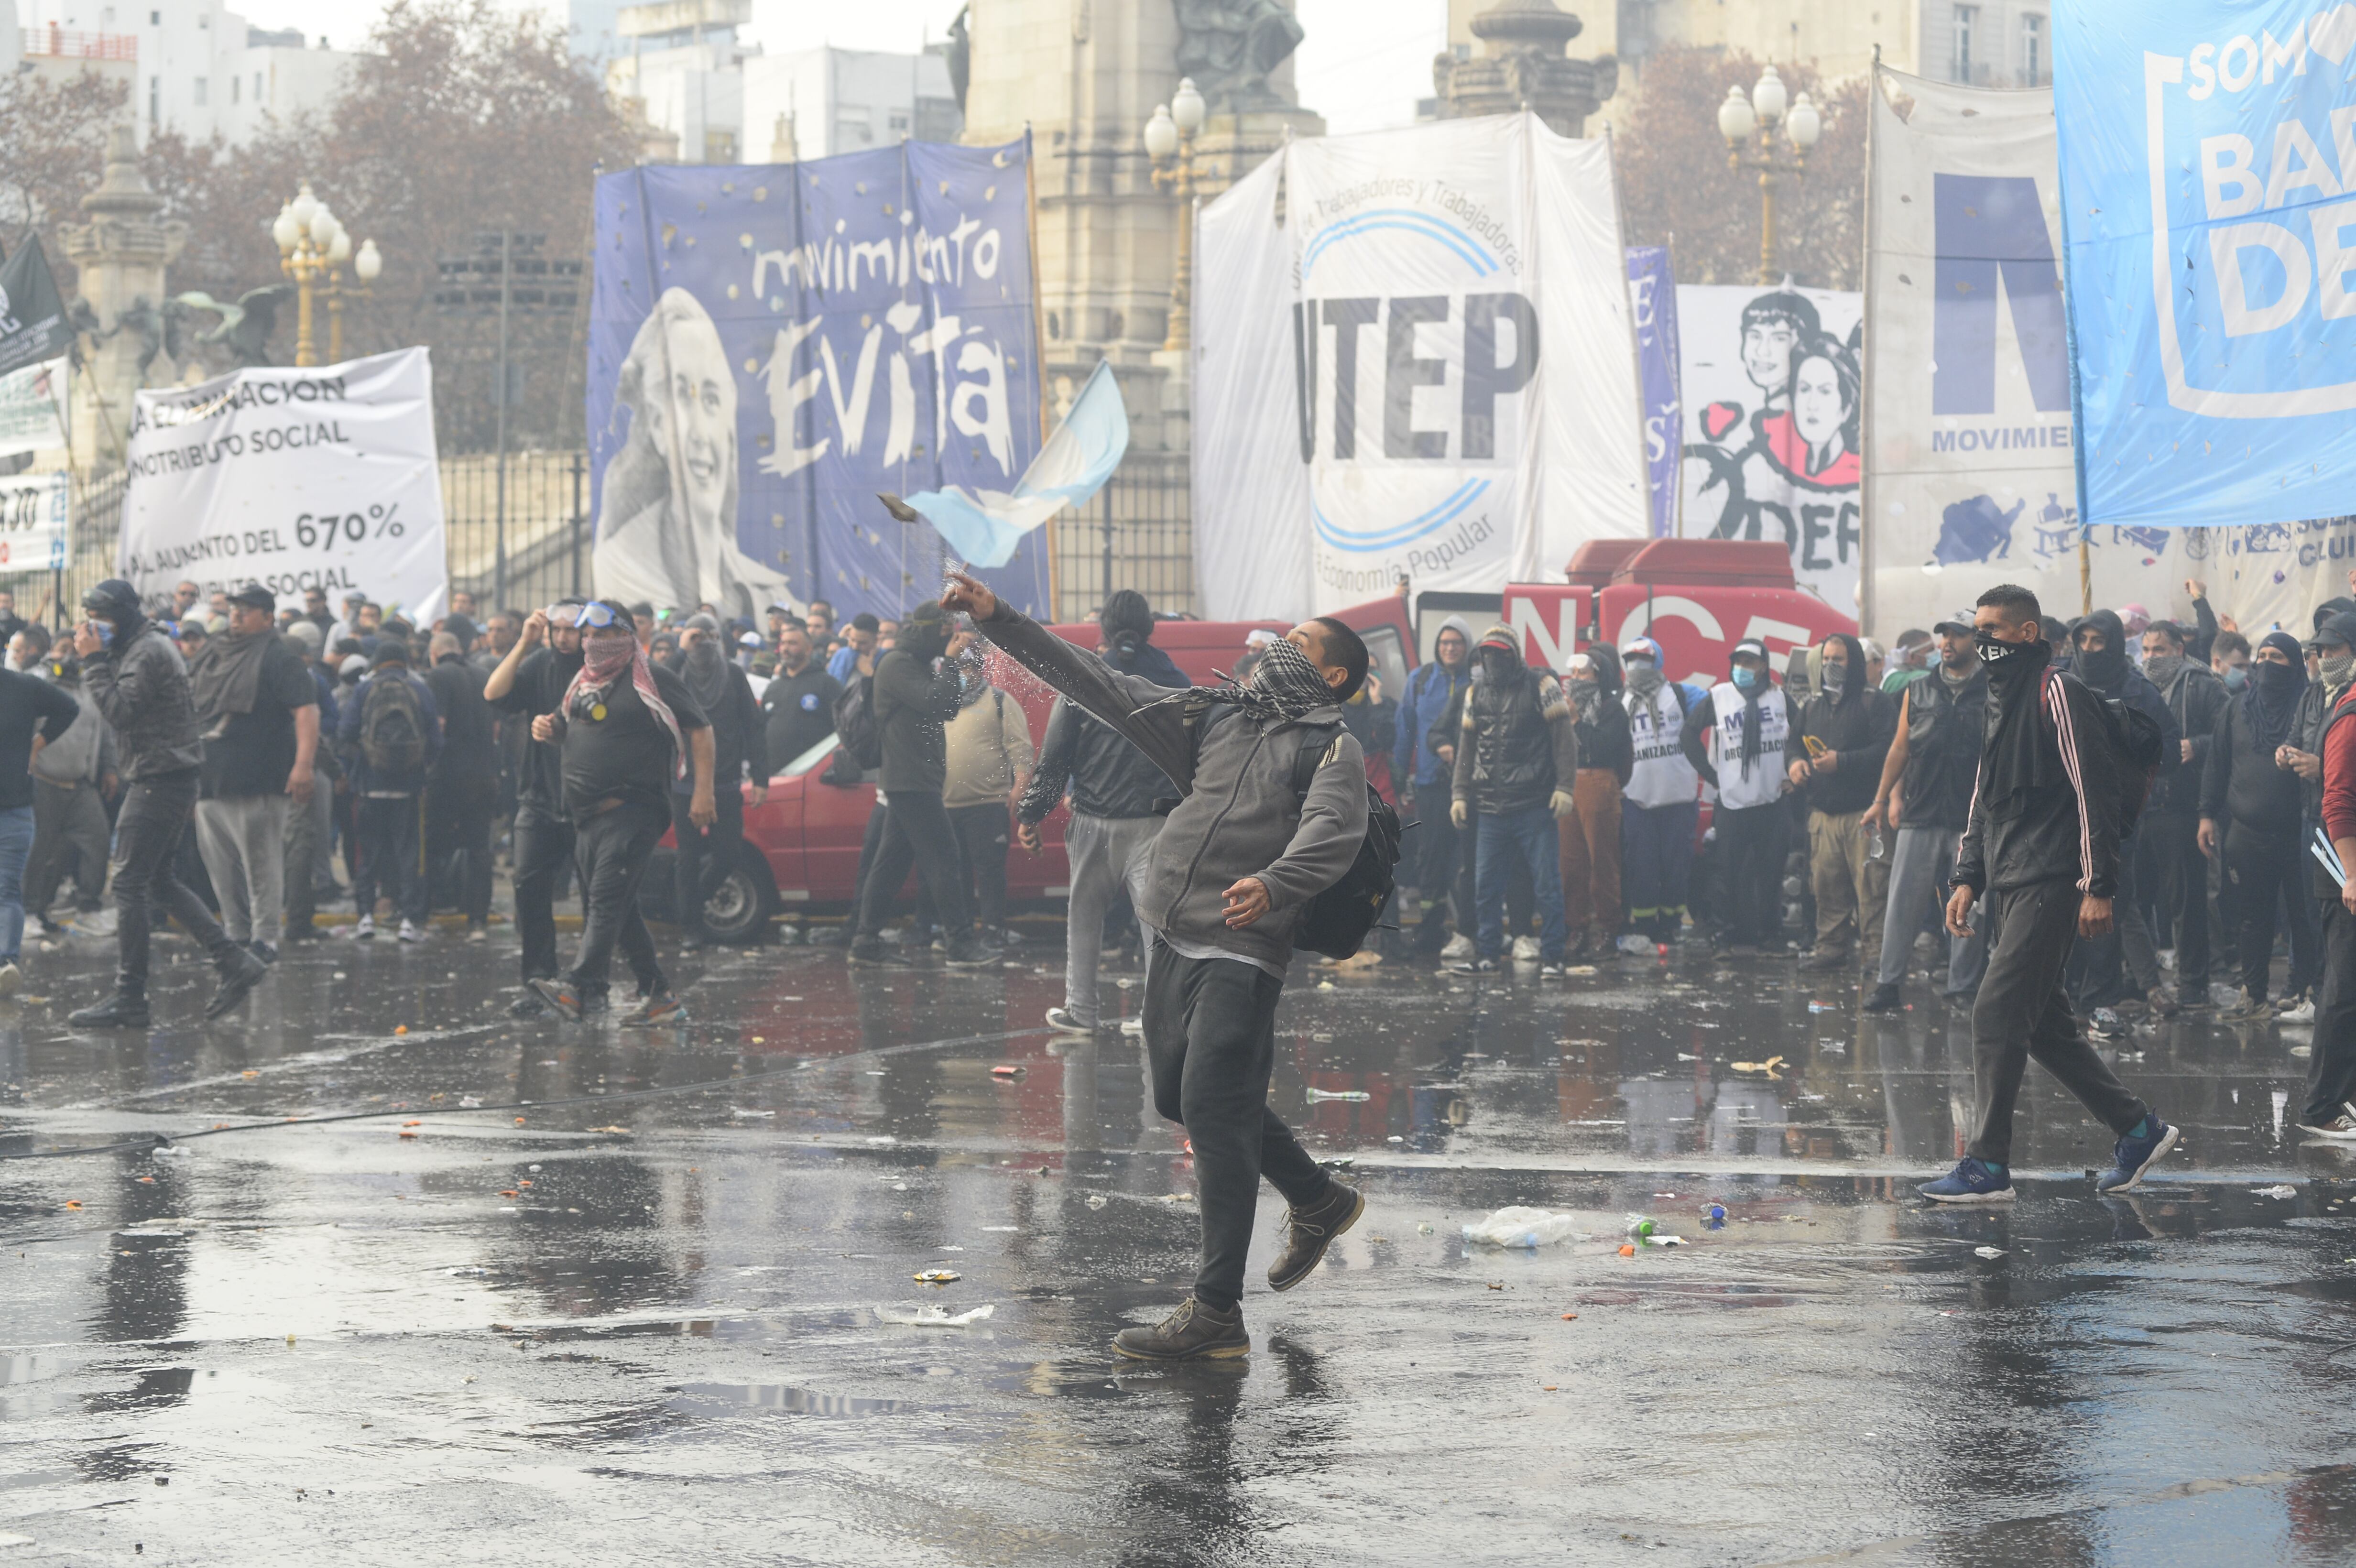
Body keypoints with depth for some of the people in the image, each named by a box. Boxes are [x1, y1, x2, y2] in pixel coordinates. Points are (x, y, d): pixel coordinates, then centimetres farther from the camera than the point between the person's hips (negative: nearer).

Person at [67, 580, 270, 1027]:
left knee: (130, 883, -8)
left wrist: (93, 662, -17)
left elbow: (118, 711, -21)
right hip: (171, 780, 11)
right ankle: (233, 962, 10)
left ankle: (128, 998, -7)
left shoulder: (149, 654, -15)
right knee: (158, 881, 14)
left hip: (159, 783, -11)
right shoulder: (145, 648, 18)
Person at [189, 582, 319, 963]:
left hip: (257, 786, -8)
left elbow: (306, 710, -15)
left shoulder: (278, 658, -5)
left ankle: (265, 938, -3)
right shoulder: (212, 656, 18)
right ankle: (236, 934, 19)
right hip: (211, 779, 8)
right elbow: (187, 707, 28)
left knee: (261, 864, -7)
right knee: (220, 865, 11)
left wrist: (304, 765, -25)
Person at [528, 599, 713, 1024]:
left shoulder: (653, 681, -4)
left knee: (607, 898, -20)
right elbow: (572, 733, 34)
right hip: (587, 814, 9)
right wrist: (549, 729, 9)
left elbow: (700, 730, -4)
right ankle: (659, 996, 17)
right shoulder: (583, 682, 18)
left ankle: (576, 989, -35)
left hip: (633, 810, -9)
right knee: (618, 909, 9)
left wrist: (703, 792, -12)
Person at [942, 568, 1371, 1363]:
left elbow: (1332, 833, -22)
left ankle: (1217, 1311, -13)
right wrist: (997, 619, 9)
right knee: (1181, 1099, 18)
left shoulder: (1332, 748, -2)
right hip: (1173, 941, 8)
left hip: (1243, 952, -8)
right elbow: (1100, 684, 15)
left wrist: (1274, 883, -42)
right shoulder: (1215, 714, 17)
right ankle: (1318, 1201, 39)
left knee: (1213, 1110, -14)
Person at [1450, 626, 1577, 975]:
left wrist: (1564, 787, -13)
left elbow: (1564, 737, -5)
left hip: (1535, 806, -5)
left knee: (1547, 883, -3)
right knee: (1486, 885, 7)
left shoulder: (1541, 687, -1)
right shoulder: (1476, 692, 13)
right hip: (1492, 808, 5)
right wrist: (1460, 793, 10)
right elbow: (1467, 746, 17)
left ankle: (1552, 955, 2)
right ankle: (1487, 954, 16)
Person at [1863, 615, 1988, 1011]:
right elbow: (1900, 749, 12)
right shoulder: (1917, 692, 11)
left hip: (1974, 820, -2)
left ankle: (1962, 988, 10)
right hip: (1921, 816, 2)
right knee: (1902, 903, -2)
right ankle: (1888, 982, 3)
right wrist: (1883, 800, 7)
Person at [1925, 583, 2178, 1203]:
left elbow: (2095, 791, -14)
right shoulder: (2000, 697, 19)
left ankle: (1988, 1166, -11)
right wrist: (1968, 878, 16)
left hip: (2049, 884, -10)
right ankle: (2137, 1128, 21)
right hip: (2006, 885, 10)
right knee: (2044, 1024, 10)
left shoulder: (2058, 693, -10)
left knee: (1997, 1014, -13)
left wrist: (2098, 888, -18)